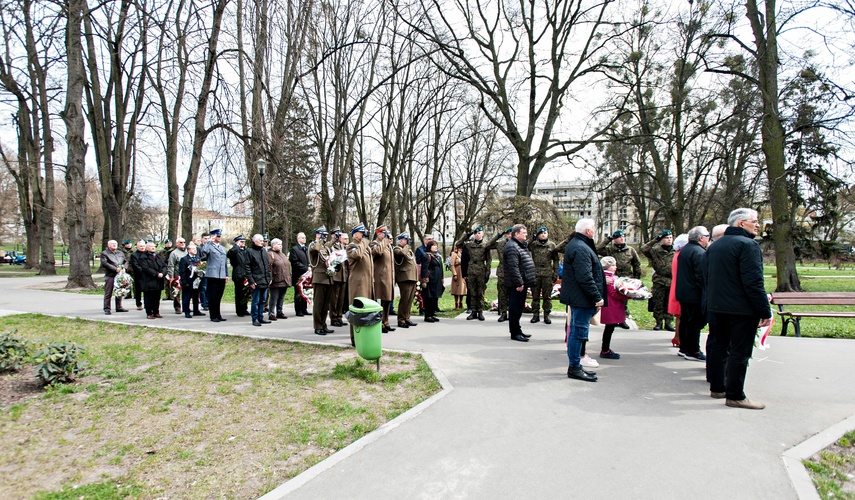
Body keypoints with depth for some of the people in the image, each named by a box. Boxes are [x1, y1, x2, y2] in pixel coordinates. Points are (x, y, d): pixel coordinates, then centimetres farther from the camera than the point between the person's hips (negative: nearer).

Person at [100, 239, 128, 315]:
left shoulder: (120, 253, 19)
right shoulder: (104, 253, 1)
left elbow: (125, 262, 17)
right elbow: (104, 263, -12)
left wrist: (123, 268, -4)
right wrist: (115, 269, -17)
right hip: (110, 276, -5)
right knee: (108, 293, -3)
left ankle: (119, 307, 20)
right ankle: (107, 309, 3)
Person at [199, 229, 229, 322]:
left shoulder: (223, 248, 20)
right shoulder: (209, 246, -1)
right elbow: (202, 255, -21)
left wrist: (227, 274, 17)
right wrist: (207, 242, -19)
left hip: (222, 276, 6)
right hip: (212, 275, -5)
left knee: (219, 297, 10)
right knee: (212, 297, -1)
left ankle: (218, 315, 18)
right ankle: (213, 316, 6)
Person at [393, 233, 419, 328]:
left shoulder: (408, 249, 23)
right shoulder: (397, 249, -4)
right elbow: (402, 253, -29)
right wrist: (406, 246, -8)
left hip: (412, 277, 9)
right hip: (405, 277, -9)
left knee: (409, 300, 12)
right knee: (404, 300, -9)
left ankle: (406, 318, 20)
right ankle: (401, 320, -2)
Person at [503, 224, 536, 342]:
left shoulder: (522, 246, 19)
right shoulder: (512, 247, -16)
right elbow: (513, 267, -23)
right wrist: (519, 283, -24)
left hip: (522, 283, 11)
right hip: (516, 285, -11)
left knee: (519, 308, 17)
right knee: (515, 308, -4)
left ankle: (517, 330, 26)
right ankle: (515, 333, 2)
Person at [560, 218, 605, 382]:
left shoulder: (575, 244, 17)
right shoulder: (581, 249, -19)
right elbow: (585, 277, -25)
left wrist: (596, 295, 24)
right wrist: (597, 296, -20)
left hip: (576, 297, 11)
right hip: (582, 298, -11)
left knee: (576, 331, 15)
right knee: (579, 331, -4)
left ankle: (575, 366, 24)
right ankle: (574, 368, 3)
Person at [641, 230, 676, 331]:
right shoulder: (655, 250, 0)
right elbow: (643, 249, -14)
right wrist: (655, 240, -13)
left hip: (672, 281, 2)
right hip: (659, 281, -2)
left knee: (670, 304, 7)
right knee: (658, 303, 3)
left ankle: (668, 322, 14)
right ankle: (658, 322, 11)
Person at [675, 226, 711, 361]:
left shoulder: (684, 250, 12)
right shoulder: (699, 252, -18)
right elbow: (701, 276, -22)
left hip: (683, 293, 10)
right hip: (695, 295, -10)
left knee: (685, 321, 16)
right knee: (695, 323, -1)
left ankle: (684, 348, 24)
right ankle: (693, 352, 5)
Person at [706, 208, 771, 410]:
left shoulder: (715, 245, 12)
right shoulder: (747, 244, -15)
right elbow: (754, 282, -21)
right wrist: (765, 311, -17)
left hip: (718, 307, 8)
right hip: (742, 309, -8)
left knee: (718, 347, 15)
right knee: (739, 352, -2)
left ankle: (717, 387, 24)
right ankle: (735, 395, 3)